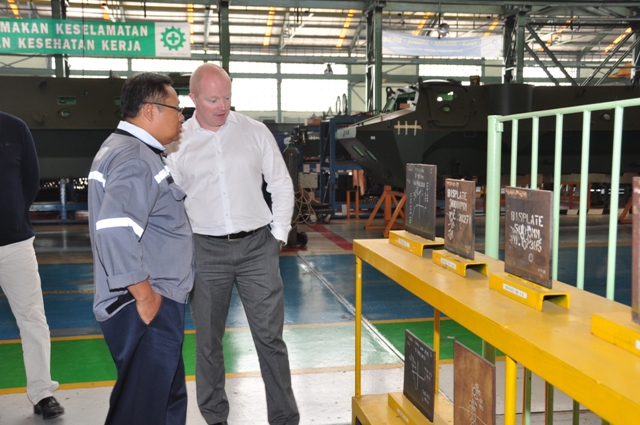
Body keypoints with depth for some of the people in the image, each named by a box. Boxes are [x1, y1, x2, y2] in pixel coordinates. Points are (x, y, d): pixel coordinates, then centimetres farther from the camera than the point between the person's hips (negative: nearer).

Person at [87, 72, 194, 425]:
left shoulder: (123, 148, 16)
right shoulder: (136, 159, -19)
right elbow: (115, 230, -31)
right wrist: (145, 295, -24)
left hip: (153, 303, 11)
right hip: (146, 307, -11)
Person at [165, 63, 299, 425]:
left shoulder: (255, 132, 2)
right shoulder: (178, 141, 2)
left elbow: (281, 185, 8)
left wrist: (279, 234, 2)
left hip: (258, 246, 0)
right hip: (206, 250, 1)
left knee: (270, 337, 3)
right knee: (208, 340, 11)